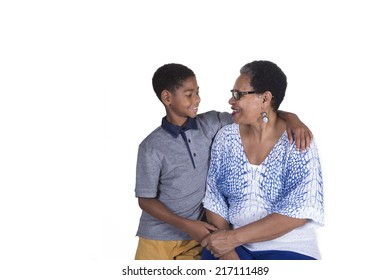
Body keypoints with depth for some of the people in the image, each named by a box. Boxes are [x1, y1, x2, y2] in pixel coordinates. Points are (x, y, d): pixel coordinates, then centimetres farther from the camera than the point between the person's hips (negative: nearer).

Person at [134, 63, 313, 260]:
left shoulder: (210, 125, -4)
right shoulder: (152, 147, -14)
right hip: (158, 239, -3)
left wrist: (291, 118, -20)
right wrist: (186, 225, -19)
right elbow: (146, 199, -9)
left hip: (196, 236, 3)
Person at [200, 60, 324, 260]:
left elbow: (299, 212, -16)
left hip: (287, 248, -2)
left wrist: (234, 237, -19)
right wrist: (225, 246, -12)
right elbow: (214, 197, 3)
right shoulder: (226, 136, 2)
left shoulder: (298, 143, -9)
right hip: (232, 241, 3)